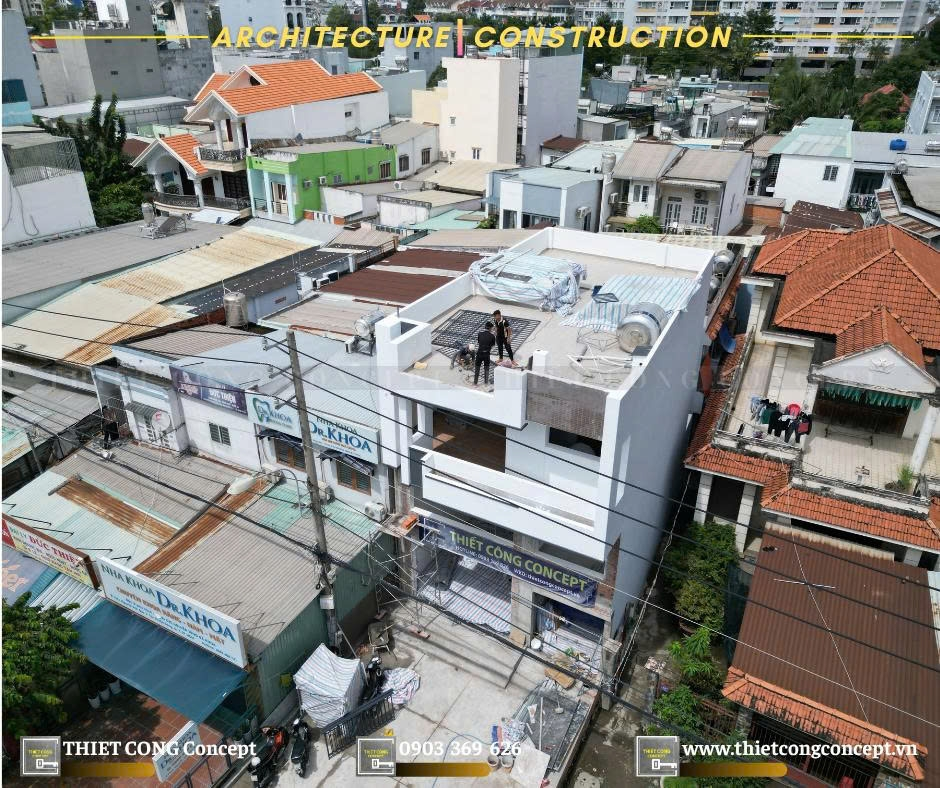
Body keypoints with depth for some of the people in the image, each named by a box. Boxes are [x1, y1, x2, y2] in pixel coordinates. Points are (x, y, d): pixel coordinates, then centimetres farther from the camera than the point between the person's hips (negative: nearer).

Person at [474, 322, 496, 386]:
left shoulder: (480, 334, -1)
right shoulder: (492, 336, -4)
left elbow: (478, 342, 8)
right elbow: (492, 346, 3)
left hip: (479, 353, 1)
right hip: (487, 354, -1)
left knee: (477, 368, 14)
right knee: (486, 368, 17)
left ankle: (475, 383, 19)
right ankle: (485, 383, 23)